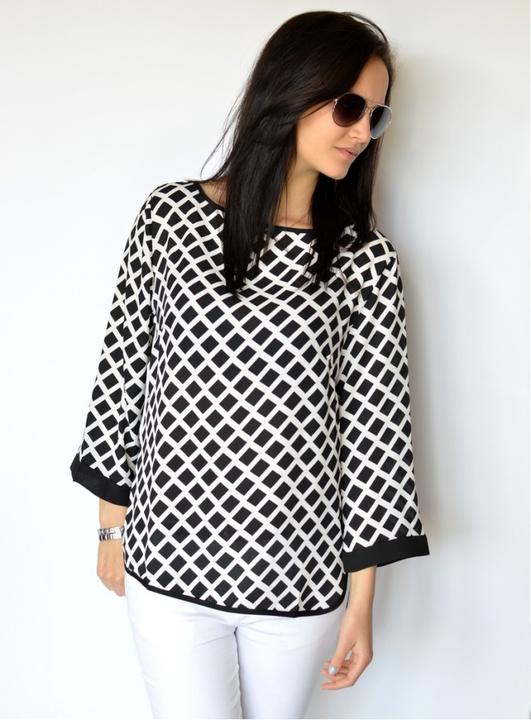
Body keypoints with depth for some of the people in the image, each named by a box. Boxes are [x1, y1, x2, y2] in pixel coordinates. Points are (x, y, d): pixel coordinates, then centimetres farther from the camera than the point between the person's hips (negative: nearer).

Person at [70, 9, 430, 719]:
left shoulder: (366, 259, -5)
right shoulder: (171, 215, -4)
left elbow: (375, 424, -4)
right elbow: (122, 370, 2)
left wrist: (362, 600, -1)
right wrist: (112, 525, 7)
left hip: (301, 575, 1)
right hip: (170, 561, 0)